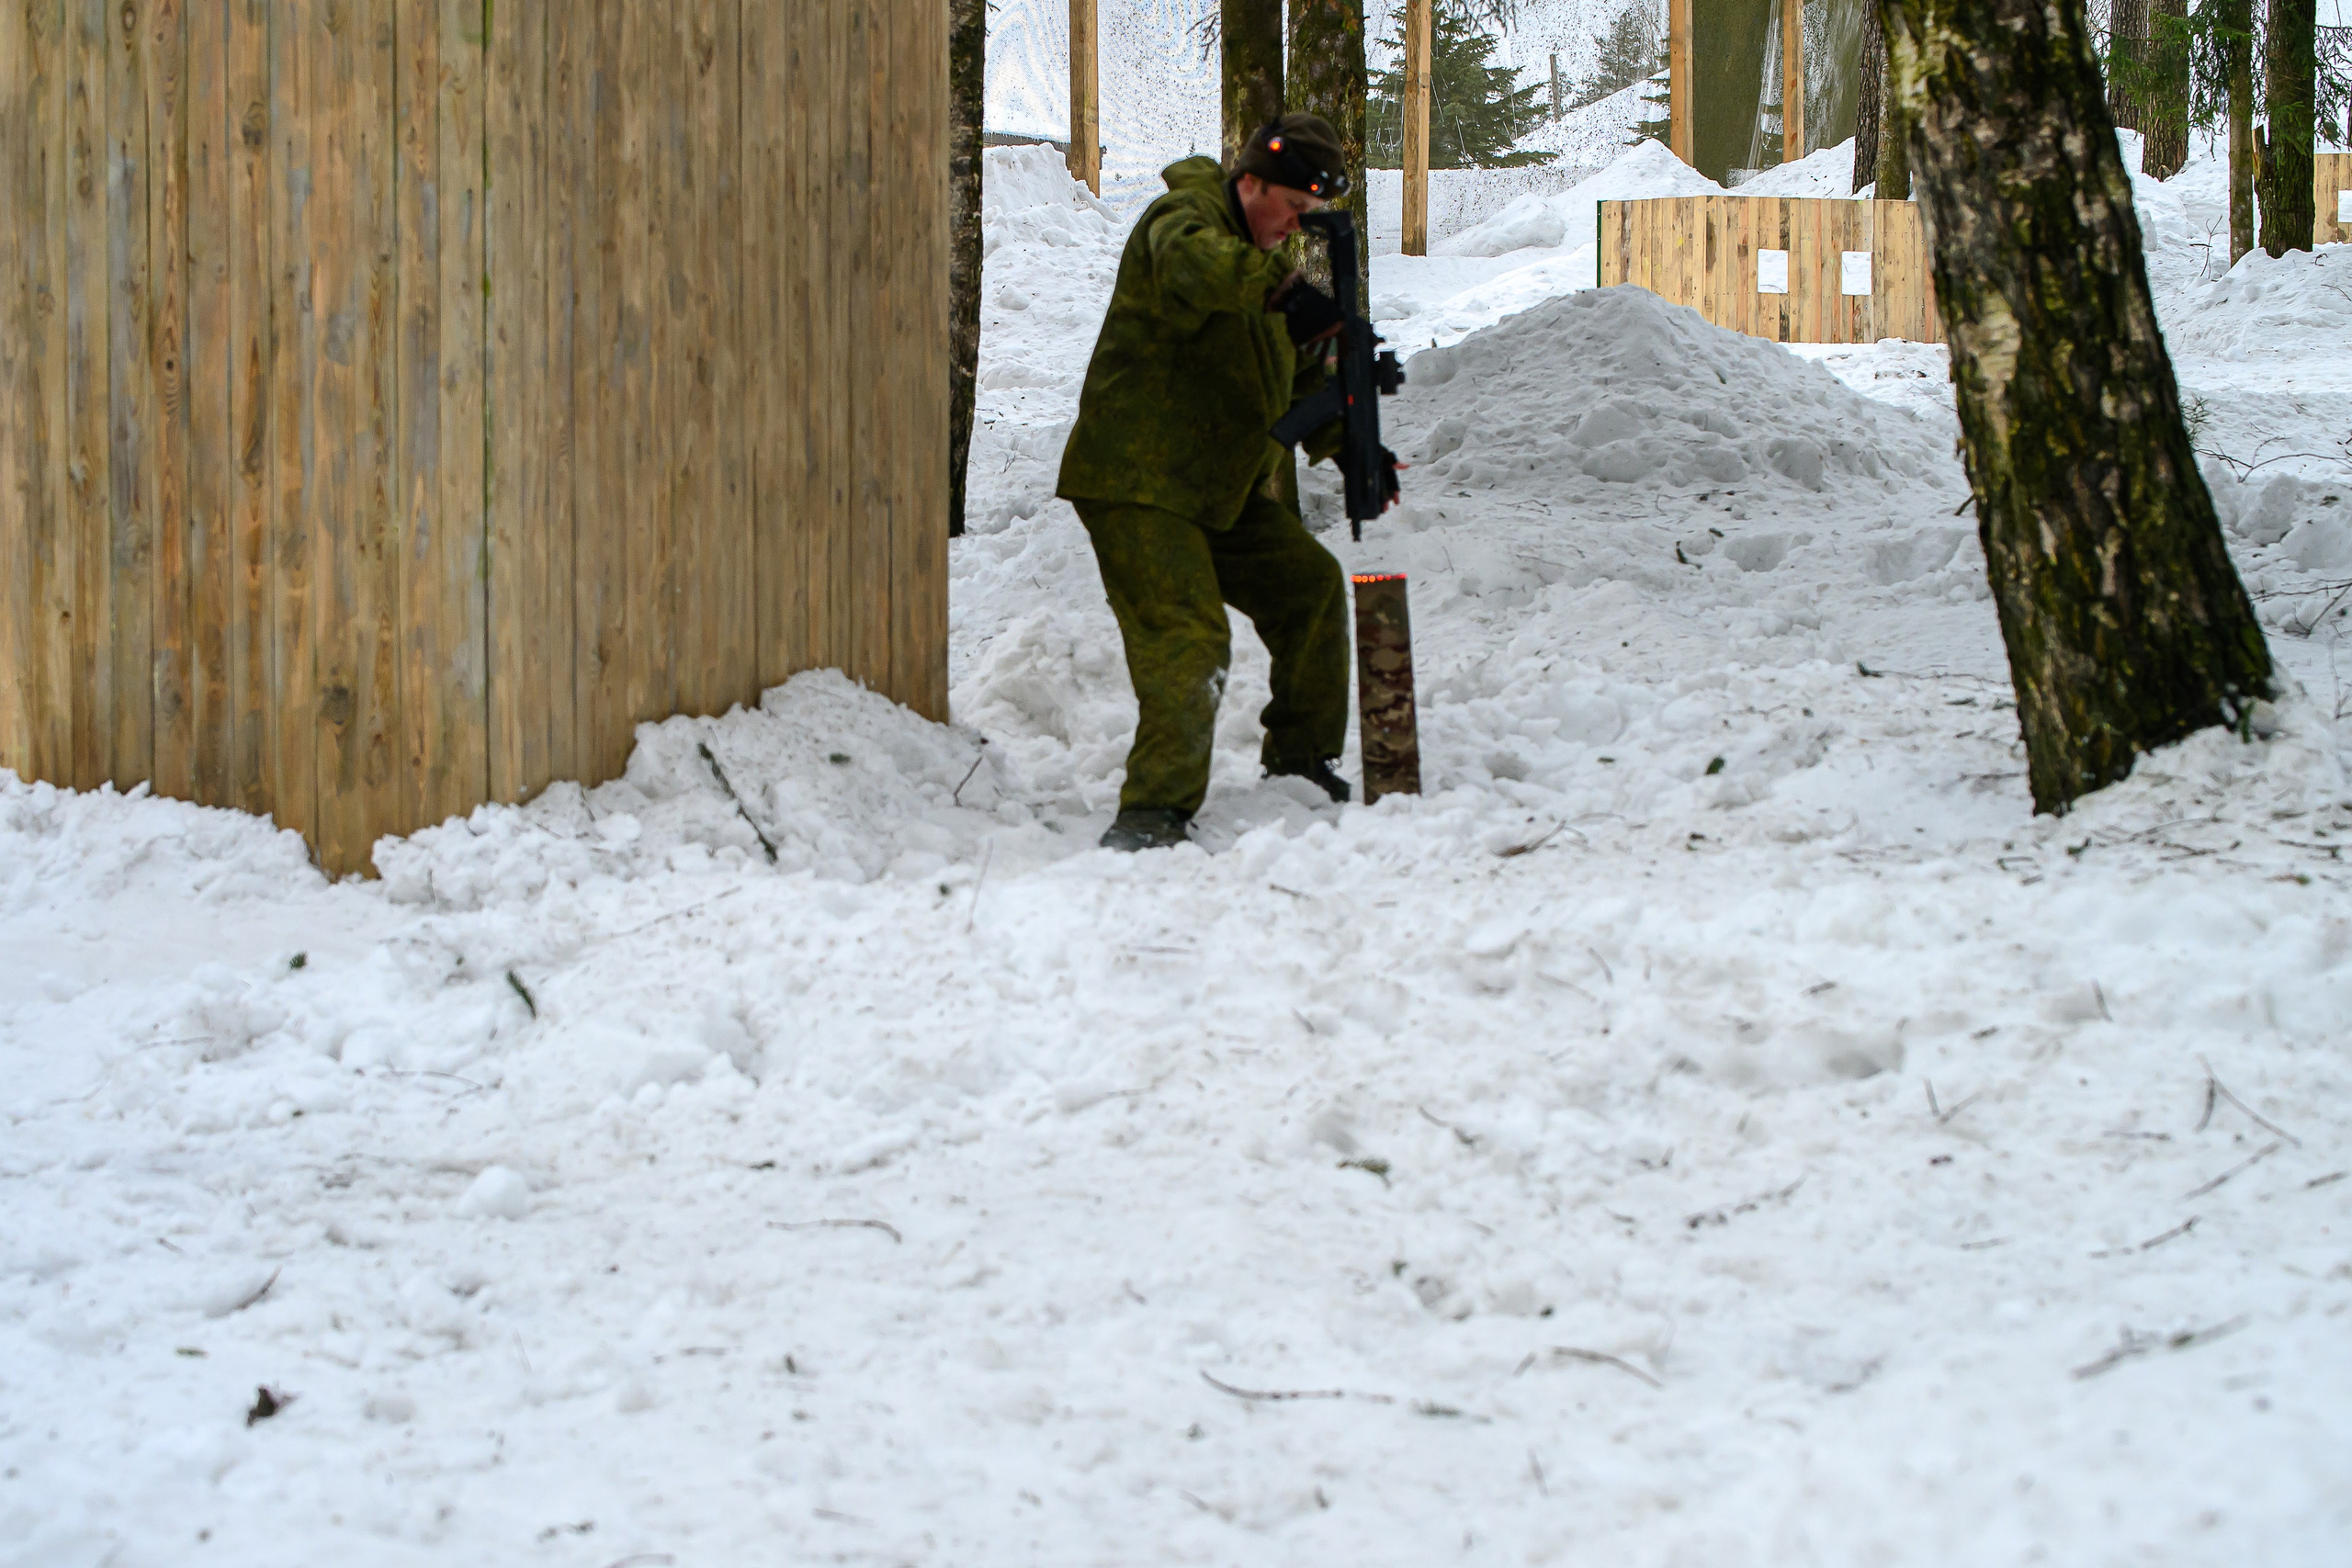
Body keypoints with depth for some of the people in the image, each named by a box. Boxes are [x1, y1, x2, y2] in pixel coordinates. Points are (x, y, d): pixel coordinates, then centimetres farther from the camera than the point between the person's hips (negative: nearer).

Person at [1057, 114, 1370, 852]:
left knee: (1311, 586, 13)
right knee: (1187, 637, -20)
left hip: (1226, 487, 10)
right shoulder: (1184, 216, -11)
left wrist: (1347, 443, 6)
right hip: (1136, 486, -9)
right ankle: (1154, 809, -23)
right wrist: (1284, 289, -49)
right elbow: (1194, 264, -38)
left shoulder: (1267, 256, 18)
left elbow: (1296, 380, 22)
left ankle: (1300, 761, 27)